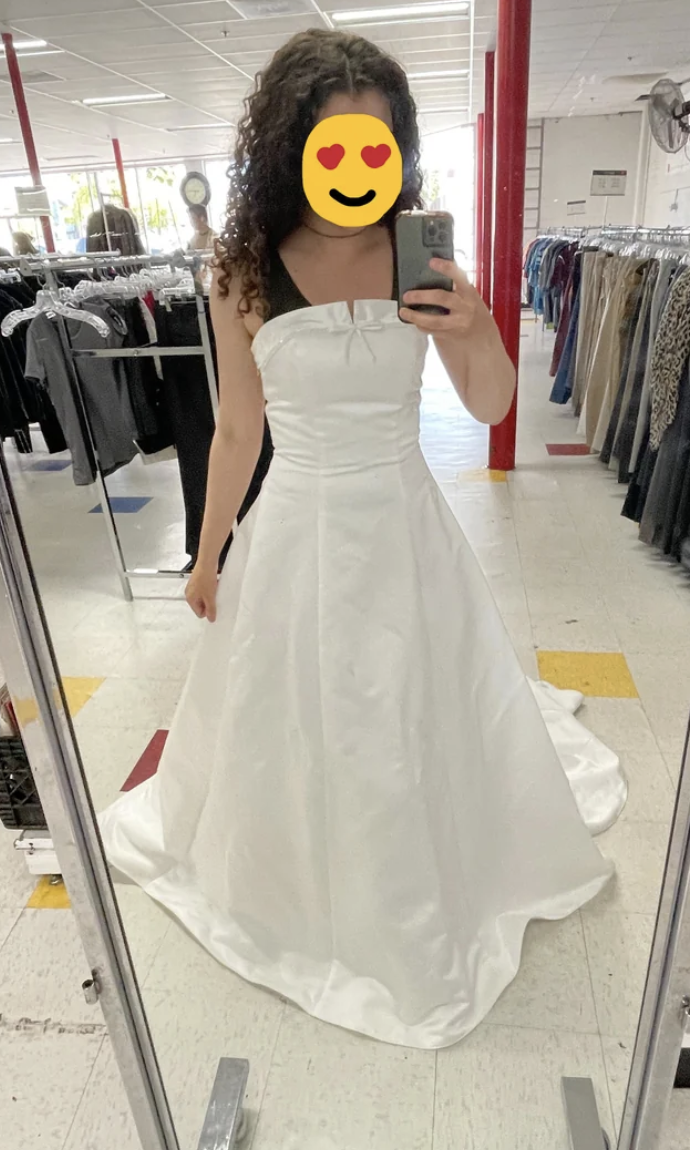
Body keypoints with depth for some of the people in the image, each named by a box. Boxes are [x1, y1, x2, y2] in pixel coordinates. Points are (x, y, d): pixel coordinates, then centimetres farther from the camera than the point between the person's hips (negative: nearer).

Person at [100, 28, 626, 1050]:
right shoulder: (244, 277, -8)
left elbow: (491, 408, -4)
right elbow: (238, 431, 1)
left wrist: (478, 333, -26)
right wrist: (209, 556, 8)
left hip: (403, 523, 1)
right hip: (298, 529, 0)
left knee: (421, 710, 18)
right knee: (295, 718, 16)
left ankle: (427, 896, 50)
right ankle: (297, 873, 49)